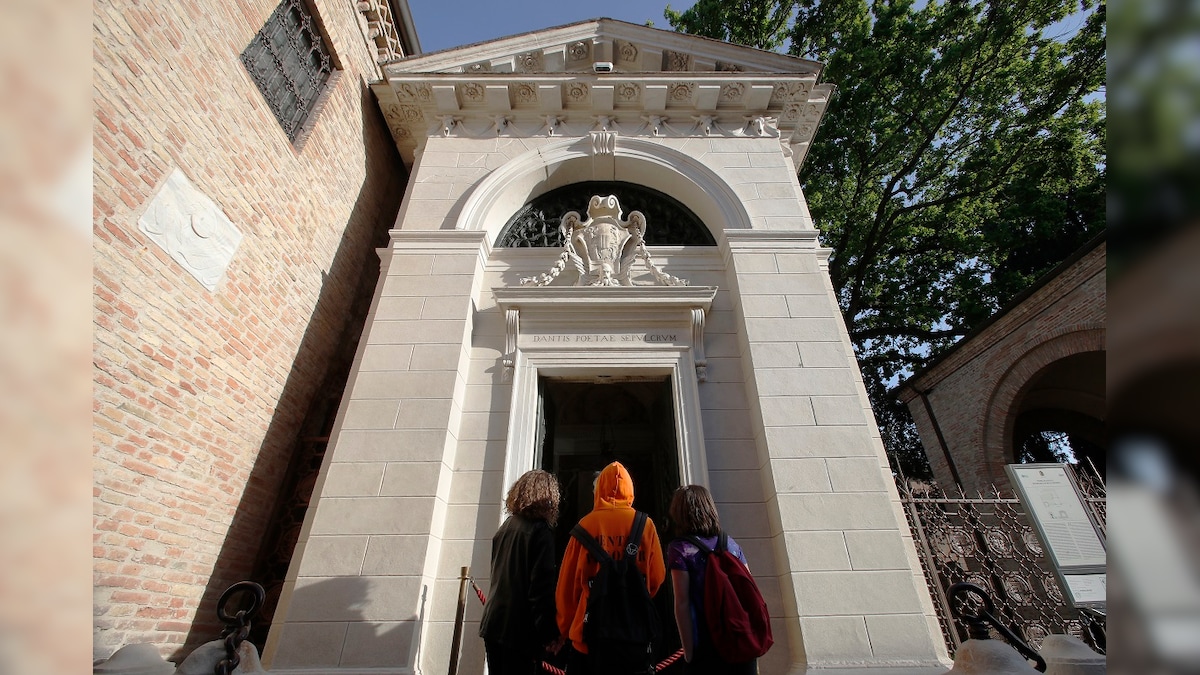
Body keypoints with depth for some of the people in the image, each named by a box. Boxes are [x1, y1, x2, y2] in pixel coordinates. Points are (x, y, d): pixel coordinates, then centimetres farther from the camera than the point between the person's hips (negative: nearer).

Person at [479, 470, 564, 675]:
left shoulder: (506, 527, 10)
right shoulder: (540, 531, -12)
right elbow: (542, 585, -17)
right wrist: (549, 631, -12)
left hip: (493, 622, 7)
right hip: (519, 628, -7)